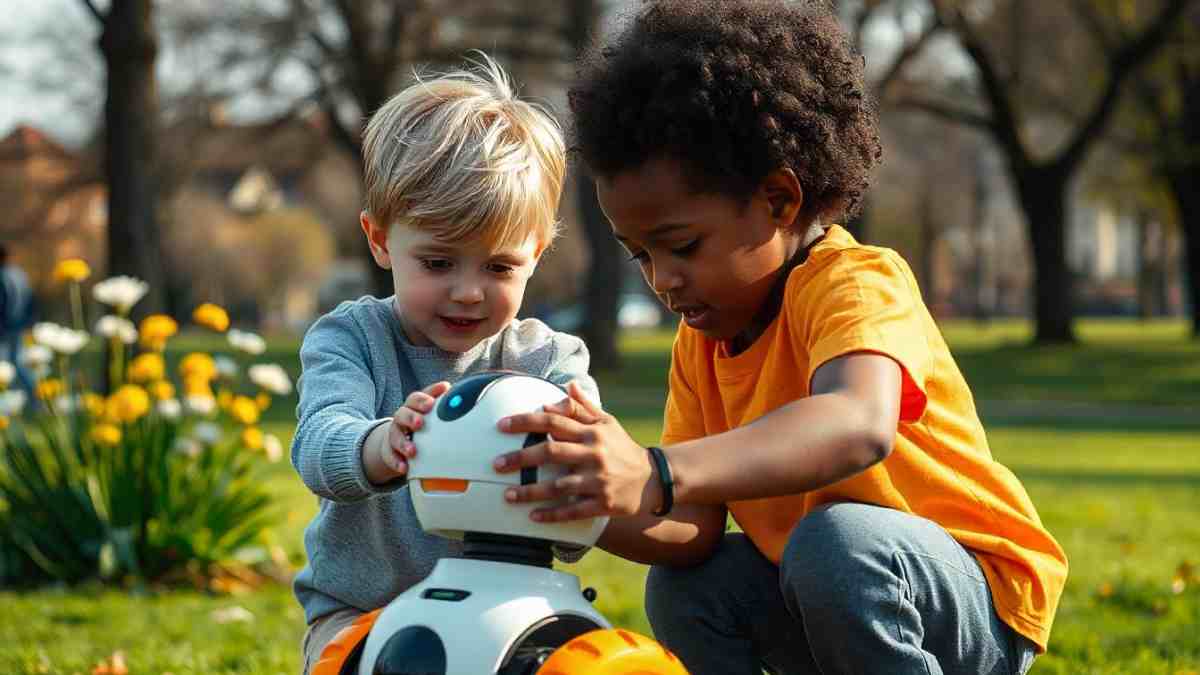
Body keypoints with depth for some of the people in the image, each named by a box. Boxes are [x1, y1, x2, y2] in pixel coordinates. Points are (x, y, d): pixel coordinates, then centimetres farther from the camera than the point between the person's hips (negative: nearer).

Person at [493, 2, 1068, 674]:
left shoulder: (857, 282, -22)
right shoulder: (698, 343, 5)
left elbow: (860, 425, -46)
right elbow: (695, 530, -5)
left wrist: (658, 474, -58)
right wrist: (601, 505, -28)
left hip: (981, 601, -8)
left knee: (834, 540, -33)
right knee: (684, 590, -9)